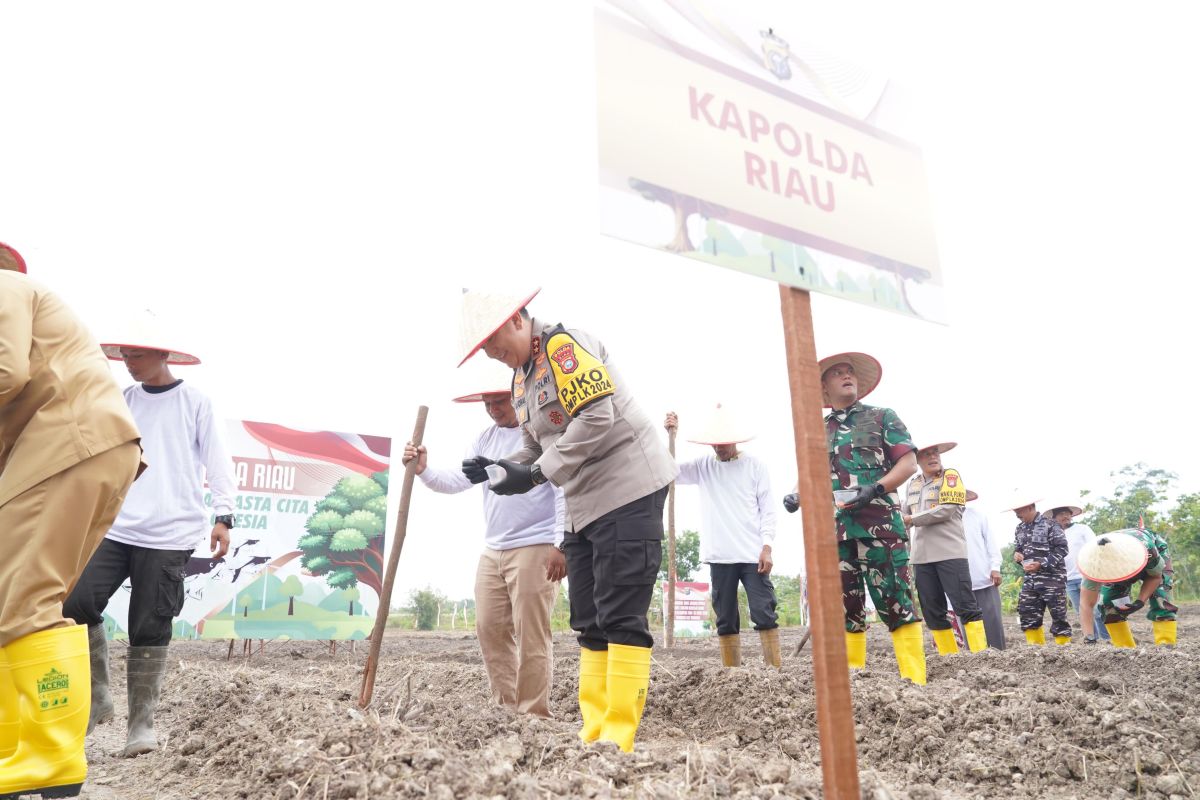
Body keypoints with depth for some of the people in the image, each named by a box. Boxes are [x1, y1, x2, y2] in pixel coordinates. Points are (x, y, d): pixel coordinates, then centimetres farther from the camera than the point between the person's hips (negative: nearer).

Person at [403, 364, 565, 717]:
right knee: (491, 630, 10)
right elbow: (457, 480, 6)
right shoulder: (484, 439, 15)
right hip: (492, 550, 8)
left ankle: (533, 717, 6)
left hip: (535, 548, -7)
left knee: (531, 636, -4)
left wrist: (561, 544, -18)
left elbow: (565, 491, -12)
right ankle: (504, 709, 22)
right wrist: (425, 471, -13)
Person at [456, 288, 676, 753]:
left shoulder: (563, 344, -12)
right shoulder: (522, 380, 16)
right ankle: (594, 735, 15)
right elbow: (536, 448, 18)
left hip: (628, 489, -10)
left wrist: (534, 475, -20)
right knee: (590, 624, 9)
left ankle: (617, 740, -4)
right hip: (584, 505, 10)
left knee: (621, 618, -9)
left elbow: (596, 418, -23)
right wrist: (500, 469, -2)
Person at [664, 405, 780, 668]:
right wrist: (670, 436, -7)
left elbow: (767, 509, 2)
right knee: (726, 620, 6)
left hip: (753, 555, -2)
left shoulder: (755, 466, 3)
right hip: (719, 557, 2)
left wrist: (767, 547, -7)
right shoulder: (703, 467, 9)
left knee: (764, 613, -6)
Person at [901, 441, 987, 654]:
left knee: (965, 606, -6)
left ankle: (980, 653, 0)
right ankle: (949, 655, 16)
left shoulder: (951, 476, -1)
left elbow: (947, 510, -13)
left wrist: (912, 519, -11)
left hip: (950, 552, -5)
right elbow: (904, 515, 17)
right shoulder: (912, 484, 14)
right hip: (922, 555, 5)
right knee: (931, 610, 7)